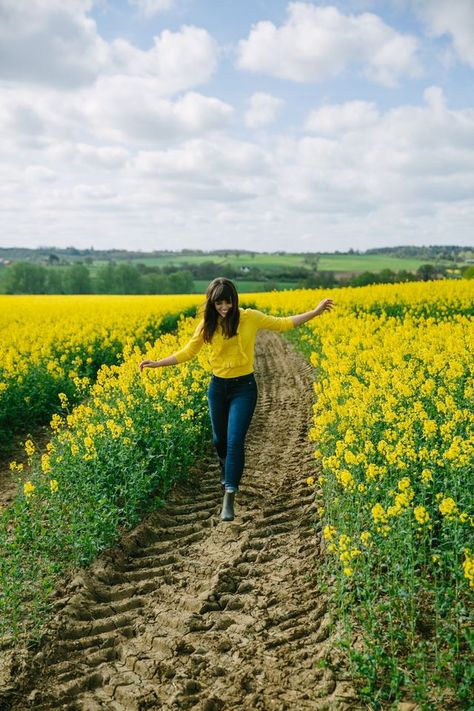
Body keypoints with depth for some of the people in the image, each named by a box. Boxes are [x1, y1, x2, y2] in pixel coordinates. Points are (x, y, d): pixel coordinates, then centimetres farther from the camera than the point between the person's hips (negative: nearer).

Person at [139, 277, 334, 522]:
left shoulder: (250, 317, -9)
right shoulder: (207, 324, -4)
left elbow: (282, 324, 1)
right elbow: (187, 352, 3)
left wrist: (315, 312, -2)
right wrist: (157, 363, -4)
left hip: (244, 387, -3)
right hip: (217, 386, 3)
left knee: (235, 440, -13)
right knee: (219, 439, 16)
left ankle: (229, 497, -7)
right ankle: (227, 473, 48)